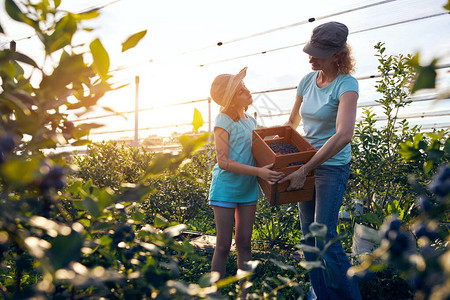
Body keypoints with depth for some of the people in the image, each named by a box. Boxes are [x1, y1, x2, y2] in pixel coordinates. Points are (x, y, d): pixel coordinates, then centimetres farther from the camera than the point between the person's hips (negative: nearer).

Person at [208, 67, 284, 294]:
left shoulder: (249, 120, 7)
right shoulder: (223, 122, -14)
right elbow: (223, 161, -22)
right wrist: (258, 171, -28)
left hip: (248, 188, 6)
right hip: (225, 188, -6)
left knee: (244, 243, 10)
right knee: (223, 246, -1)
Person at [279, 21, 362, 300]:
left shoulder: (347, 84, -16)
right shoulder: (307, 81, 4)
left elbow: (343, 136, -29)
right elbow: (293, 121, 20)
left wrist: (304, 170, -28)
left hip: (333, 166, -7)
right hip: (307, 164, 7)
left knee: (325, 238, -8)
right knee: (308, 236, 11)